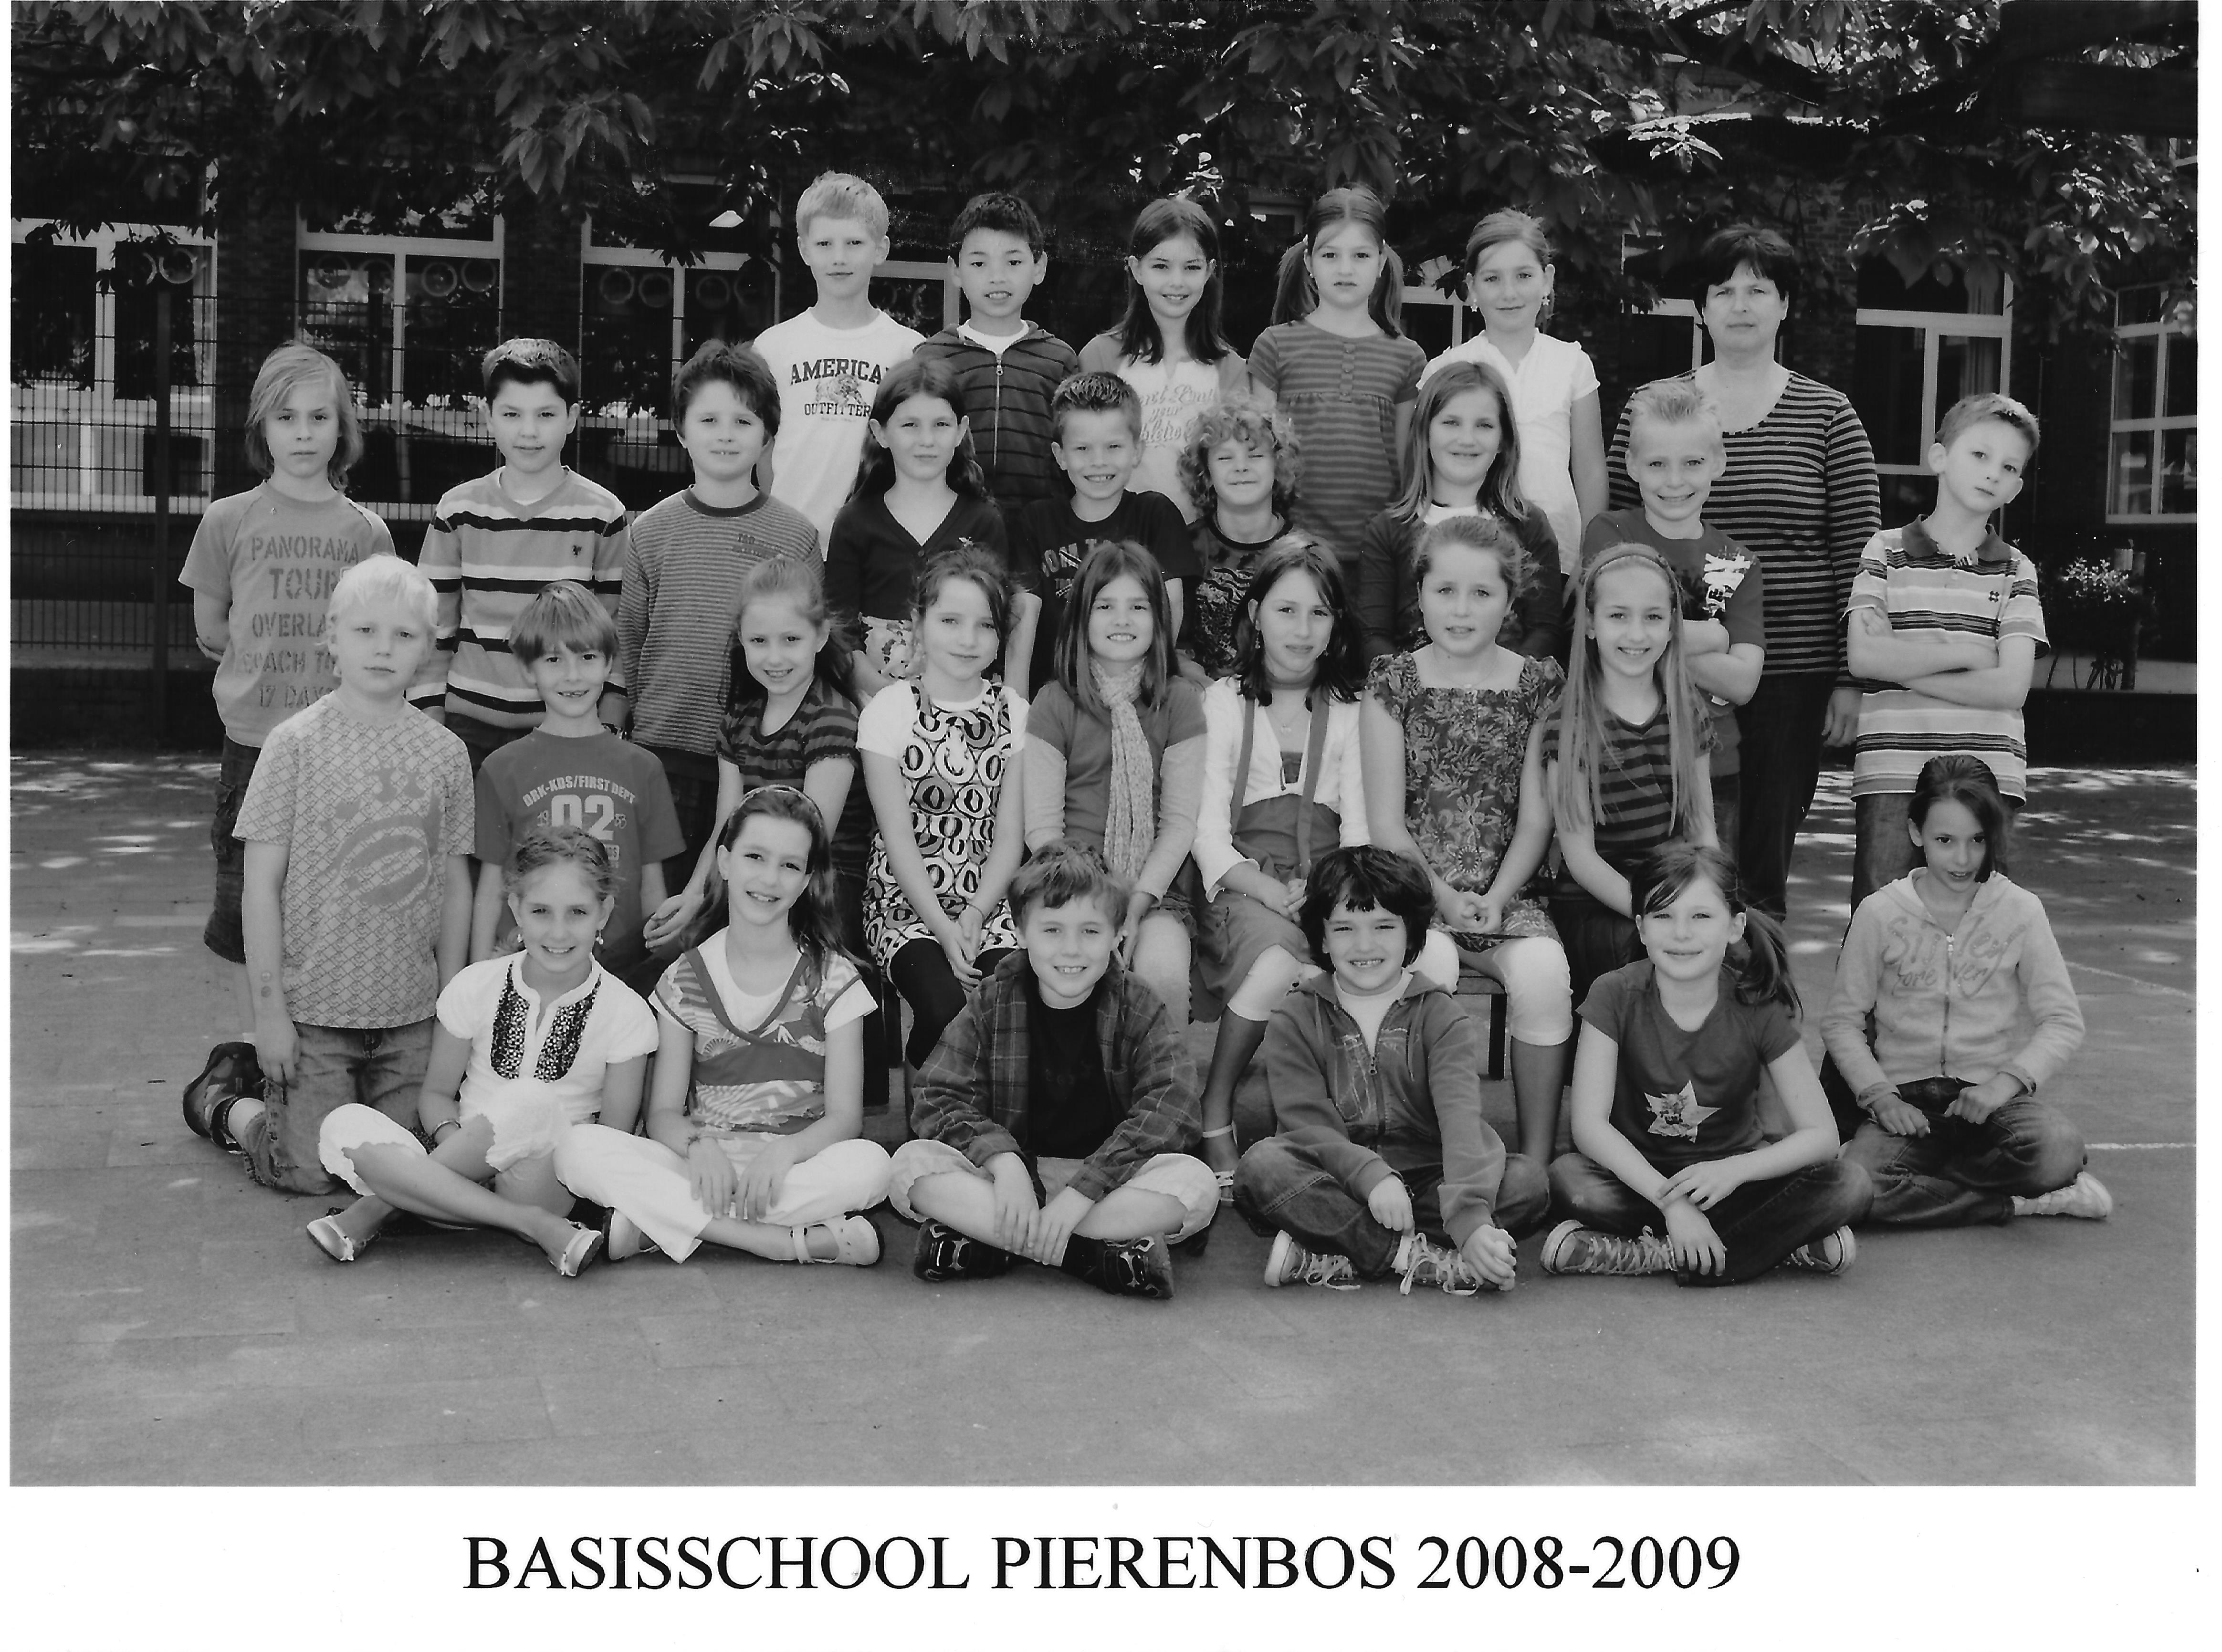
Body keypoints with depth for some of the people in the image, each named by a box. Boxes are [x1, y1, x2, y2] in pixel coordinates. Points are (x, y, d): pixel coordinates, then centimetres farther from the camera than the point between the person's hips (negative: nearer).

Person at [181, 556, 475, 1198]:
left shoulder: (445, 752, 2)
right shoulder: (296, 743, -8)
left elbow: (455, 885, 8)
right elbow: (261, 884, -7)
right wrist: (268, 1008, -10)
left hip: (411, 1013, 3)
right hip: (314, 1007, -3)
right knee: (309, 1172, -2)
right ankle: (224, 1108, 29)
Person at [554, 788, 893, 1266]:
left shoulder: (833, 979, 3)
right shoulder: (686, 980, 7)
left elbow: (844, 1116, -3)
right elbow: (663, 1113, 4)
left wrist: (783, 1152, -23)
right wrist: (699, 1144, -20)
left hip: (802, 1164, -1)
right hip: (702, 1167, 1)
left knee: (869, 1164, -35)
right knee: (580, 1148, -25)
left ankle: (650, 1227, -28)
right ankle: (794, 1241, -31)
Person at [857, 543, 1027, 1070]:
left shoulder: (1014, 713, 8)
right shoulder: (891, 709, 0)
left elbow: (1009, 837, 4)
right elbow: (899, 837, -6)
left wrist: (971, 919, -11)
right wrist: (942, 927, -16)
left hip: (989, 905, 2)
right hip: (905, 903, -2)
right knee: (947, 1006, -28)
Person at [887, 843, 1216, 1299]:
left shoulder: (1139, 1011, -3)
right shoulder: (991, 1005, 1)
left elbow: (1170, 1111, -16)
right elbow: (938, 1100, -6)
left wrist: (1079, 1194, -28)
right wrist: (1003, 1162, -27)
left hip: (1109, 1179, -1)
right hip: (1011, 1174, 1)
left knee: (1197, 1184, -30)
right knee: (912, 1165, -25)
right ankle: (1097, 1252, -31)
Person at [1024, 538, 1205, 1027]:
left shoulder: (1179, 700, 6)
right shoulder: (1054, 704, 2)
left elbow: (1180, 822, 2)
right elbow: (1042, 828, -1)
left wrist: (1136, 908, -10)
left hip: (1155, 886, 1)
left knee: (1165, 973, -28)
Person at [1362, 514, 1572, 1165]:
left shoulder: (1538, 683, 7)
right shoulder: (1395, 681, 4)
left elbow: (1536, 819, 4)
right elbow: (1385, 821, 0)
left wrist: (1495, 899, -12)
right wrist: (1443, 898, -13)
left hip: (1506, 894, 1)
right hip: (1413, 888, -1)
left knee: (1544, 970, -29)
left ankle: (1536, 1160, -14)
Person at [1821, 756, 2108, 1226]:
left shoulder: (2020, 910, 0)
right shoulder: (1879, 914, -1)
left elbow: (2063, 1022, 0)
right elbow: (1842, 1021, 3)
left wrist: (2006, 1082, -15)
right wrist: (1881, 1097, -11)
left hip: (1992, 1095, 0)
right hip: (1905, 1098, 0)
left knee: (2059, 1151, -33)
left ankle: (1921, 1177, -10)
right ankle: (2021, 1202, -15)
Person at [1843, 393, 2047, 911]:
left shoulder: (2016, 572, 8)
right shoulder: (1884, 553, 5)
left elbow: (2010, 688, -3)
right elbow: (1864, 656, -8)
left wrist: (1905, 667, -6)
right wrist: (1966, 653, -5)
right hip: (1890, 771, -1)